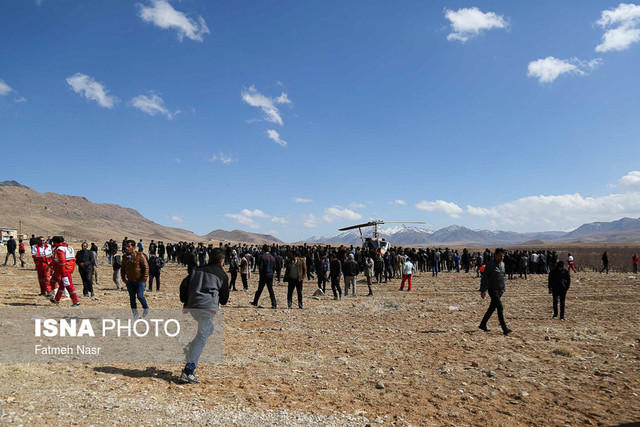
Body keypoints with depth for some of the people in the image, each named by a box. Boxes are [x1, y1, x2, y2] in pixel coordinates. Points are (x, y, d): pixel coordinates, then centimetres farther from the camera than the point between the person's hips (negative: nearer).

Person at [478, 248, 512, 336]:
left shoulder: (502, 264, 12)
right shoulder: (490, 264, -11)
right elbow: (484, 278, -11)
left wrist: (504, 287, 19)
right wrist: (483, 290, -13)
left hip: (500, 290, 8)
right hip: (493, 290, -8)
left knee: (492, 308, 12)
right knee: (500, 307, -15)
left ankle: (483, 325, 23)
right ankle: (505, 329, -14)